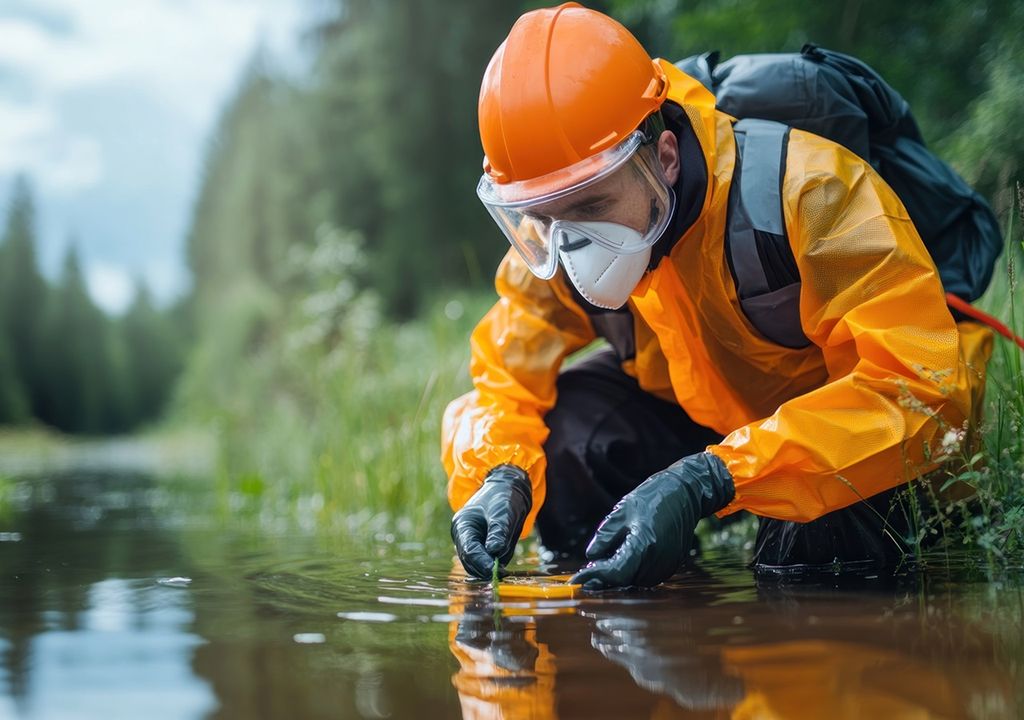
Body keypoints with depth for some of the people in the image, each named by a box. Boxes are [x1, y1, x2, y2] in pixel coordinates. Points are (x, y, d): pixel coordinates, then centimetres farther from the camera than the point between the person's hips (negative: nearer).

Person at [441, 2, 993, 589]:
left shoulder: (803, 188, -35)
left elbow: (918, 387, -42)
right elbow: (505, 378, -8)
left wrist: (707, 481, -52)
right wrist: (500, 478, -33)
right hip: (696, 413, 4)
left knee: (805, 546, -33)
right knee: (551, 435, -20)